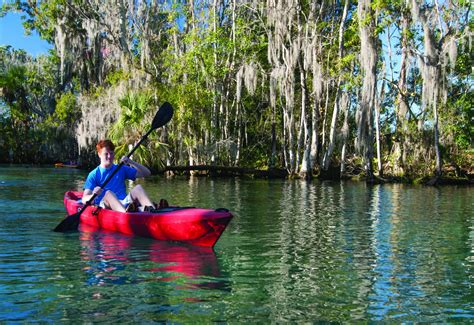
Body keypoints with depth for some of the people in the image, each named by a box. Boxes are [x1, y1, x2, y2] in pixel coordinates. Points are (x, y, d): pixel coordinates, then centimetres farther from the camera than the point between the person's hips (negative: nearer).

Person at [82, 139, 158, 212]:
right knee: (108, 193, -33)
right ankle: (126, 213, -65)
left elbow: (147, 173, 13)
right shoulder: (94, 175, 9)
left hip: (124, 204, 3)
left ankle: (152, 209, -52)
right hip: (105, 205, -3)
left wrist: (130, 162, -1)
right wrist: (93, 195, -25)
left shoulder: (121, 169, 19)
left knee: (138, 188, -21)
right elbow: (84, 199, 0)